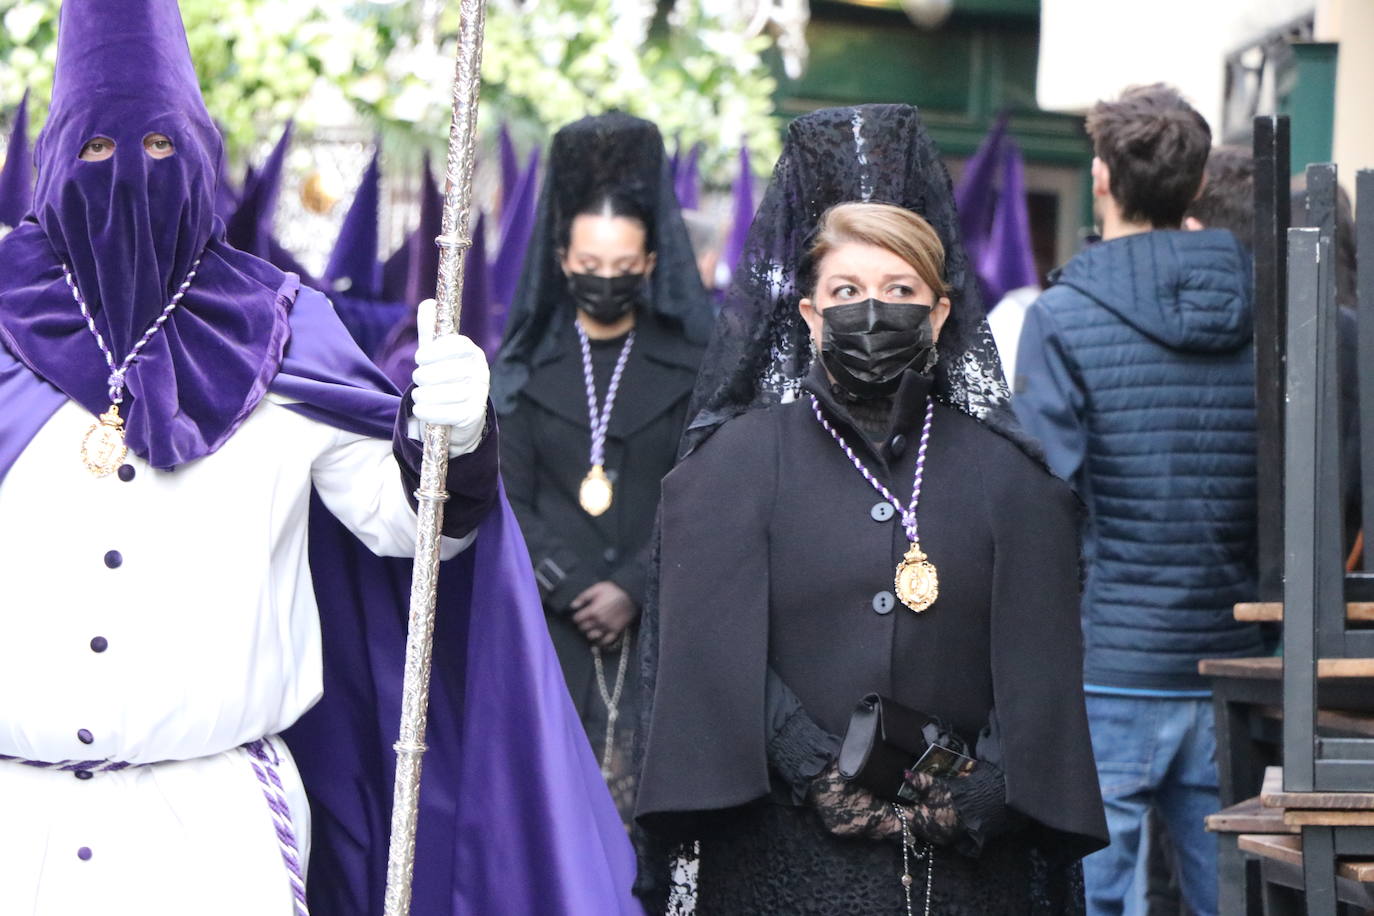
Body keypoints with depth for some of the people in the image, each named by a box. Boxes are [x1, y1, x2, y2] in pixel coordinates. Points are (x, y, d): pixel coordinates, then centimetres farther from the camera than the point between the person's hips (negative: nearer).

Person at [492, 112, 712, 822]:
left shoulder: (689, 369, 7)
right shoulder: (526, 369, 10)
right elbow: (510, 501, 5)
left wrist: (631, 590, -11)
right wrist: (577, 590, -8)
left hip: (655, 622, -1)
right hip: (551, 628, 1)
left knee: (641, 787, -11)